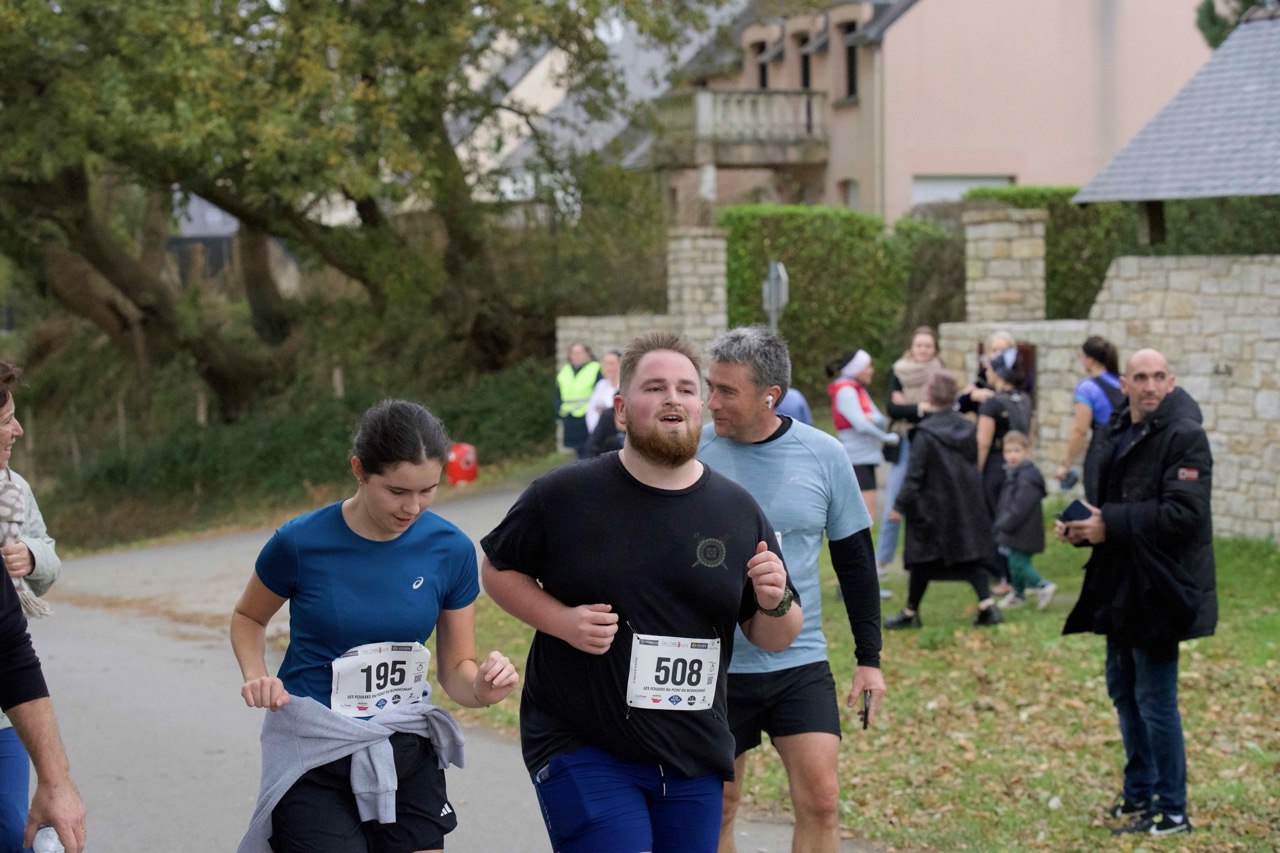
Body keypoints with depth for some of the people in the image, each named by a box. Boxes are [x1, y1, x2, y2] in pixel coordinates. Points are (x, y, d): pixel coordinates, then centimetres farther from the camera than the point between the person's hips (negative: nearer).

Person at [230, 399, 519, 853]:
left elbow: (456, 668, 3)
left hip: (407, 754, 3)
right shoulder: (301, 543, -12)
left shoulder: (450, 549, -5)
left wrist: (480, 687, -19)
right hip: (312, 760, -3)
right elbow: (248, 617, 8)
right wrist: (257, 677, -11)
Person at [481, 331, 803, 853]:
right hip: (580, 751, -4)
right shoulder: (564, 495, -6)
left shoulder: (738, 512, 3)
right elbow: (497, 569, 6)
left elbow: (774, 640, 10)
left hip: (694, 762, 4)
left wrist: (775, 604, -14)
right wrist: (560, 621, -11)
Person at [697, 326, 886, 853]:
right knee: (715, 810, 7)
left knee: (820, 800, -8)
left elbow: (855, 558, 7)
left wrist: (869, 658, 6)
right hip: (712, 666, 0)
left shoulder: (823, 455, -2)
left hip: (801, 663, 1)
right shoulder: (691, 452, -6)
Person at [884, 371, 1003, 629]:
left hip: (932, 508, -5)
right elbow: (974, 465, 11)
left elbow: (914, 474, -15)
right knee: (971, 555, 7)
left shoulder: (925, 434, -15)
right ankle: (987, 605, -7)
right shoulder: (965, 428, 3)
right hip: (966, 506, 5)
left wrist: (900, 505, -9)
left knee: (922, 559, 5)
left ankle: (910, 613, 16)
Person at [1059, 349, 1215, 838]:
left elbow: (1183, 514, -23)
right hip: (1121, 586, 9)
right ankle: (1139, 792, 32)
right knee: (1123, 688, 18)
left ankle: (1172, 811, 7)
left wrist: (1110, 524, -21)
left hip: (1160, 588, -9)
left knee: (1155, 698, -4)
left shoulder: (1184, 436, -15)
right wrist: (1081, 526, 2)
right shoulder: (1118, 433, 12)